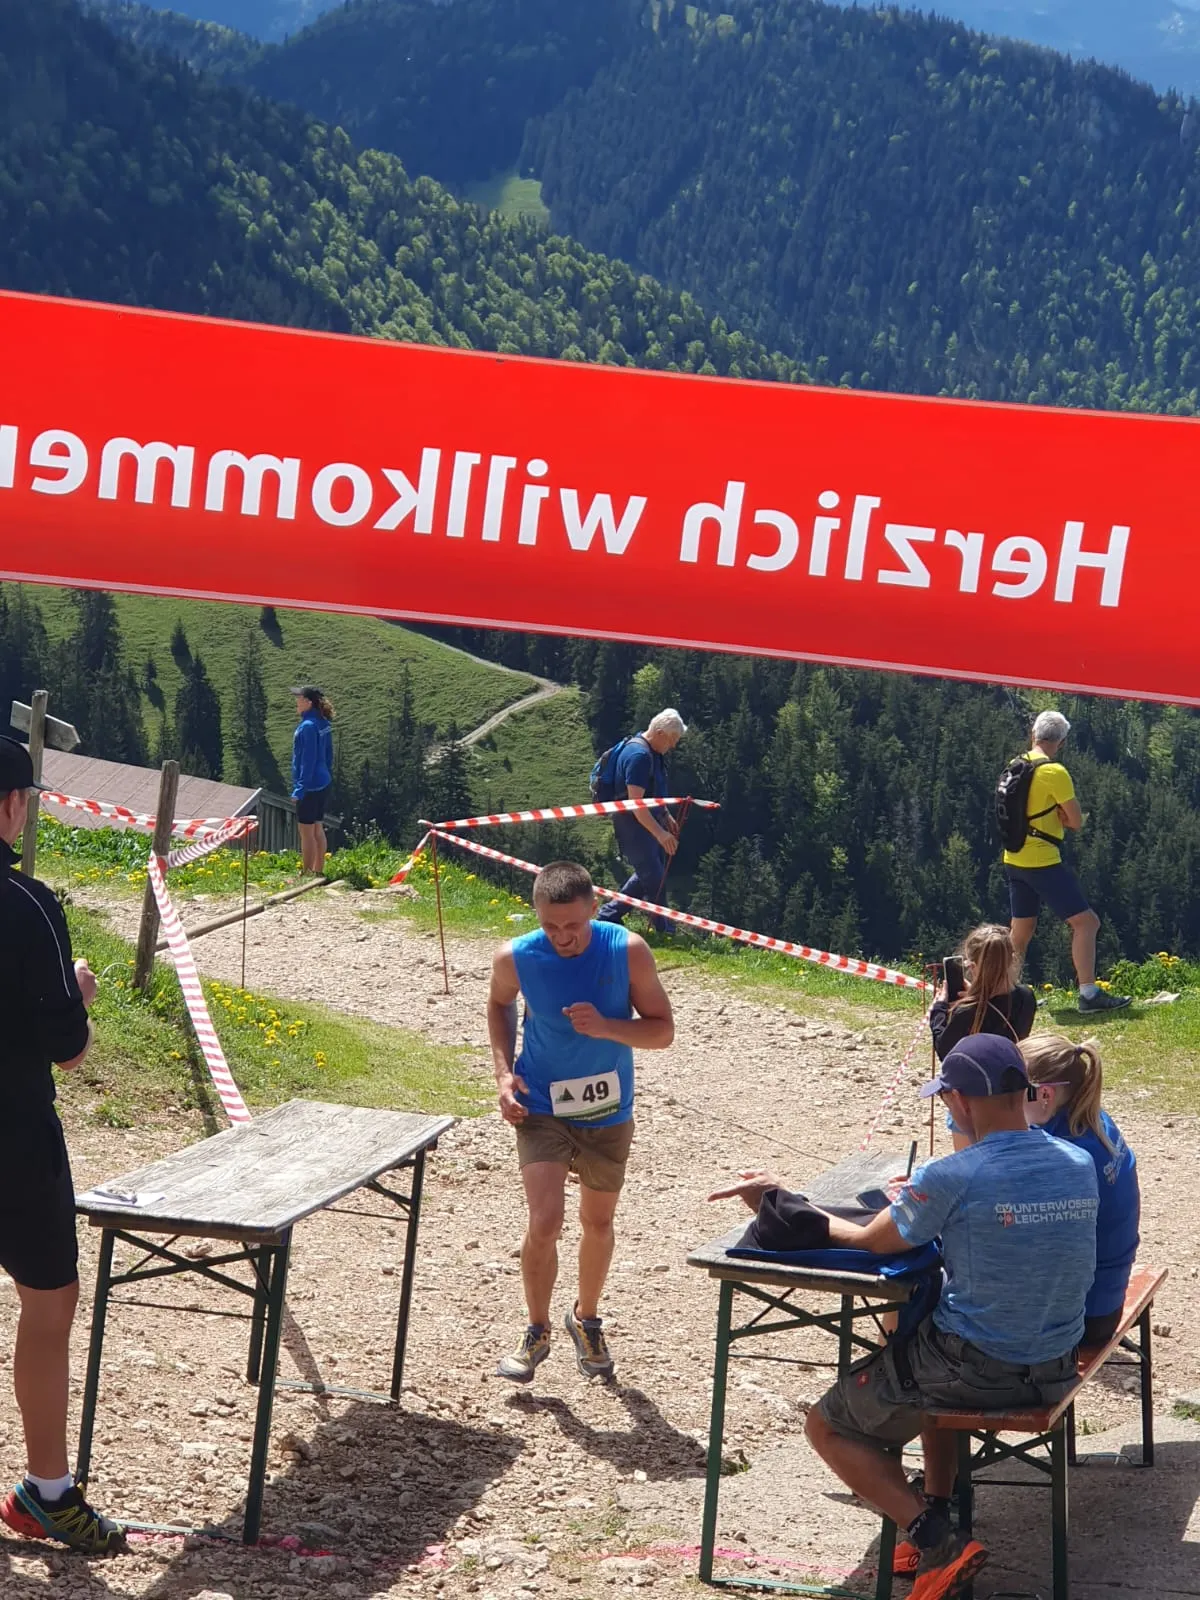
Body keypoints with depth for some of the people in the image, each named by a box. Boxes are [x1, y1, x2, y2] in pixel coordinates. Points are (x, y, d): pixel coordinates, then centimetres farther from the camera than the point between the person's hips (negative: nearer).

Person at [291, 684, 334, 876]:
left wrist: (300, 789, -18)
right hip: (323, 784, 10)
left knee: (307, 833, -2)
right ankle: (318, 873, 22)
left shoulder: (308, 726, -20)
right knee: (318, 829, 15)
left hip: (309, 786, -10)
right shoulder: (323, 724, 8)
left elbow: (308, 760, -20)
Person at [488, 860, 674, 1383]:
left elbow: (663, 1030, -11)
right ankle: (537, 1333, 9)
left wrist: (606, 1027, -29)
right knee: (544, 1222, -14)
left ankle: (587, 1320, 43)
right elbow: (500, 1005, 9)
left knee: (598, 1222, 18)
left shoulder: (627, 951, -18)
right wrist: (504, 1070, -4)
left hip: (607, 1113, 1)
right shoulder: (515, 958, -15)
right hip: (541, 1109, -1)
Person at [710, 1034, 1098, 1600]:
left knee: (828, 1427, 14)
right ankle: (936, 1514, 27)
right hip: (1056, 1370, 7)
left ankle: (939, 1543, -2)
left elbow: (865, 1243, -9)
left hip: (976, 1370, -7)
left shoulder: (952, 1178, -22)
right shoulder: (1080, 1165, -4)